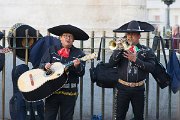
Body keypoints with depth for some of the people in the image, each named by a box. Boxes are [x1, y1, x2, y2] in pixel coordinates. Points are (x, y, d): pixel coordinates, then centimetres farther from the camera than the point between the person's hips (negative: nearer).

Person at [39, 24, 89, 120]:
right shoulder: (51, 50, 9)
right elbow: (41, 65, 6)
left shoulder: (79, 53, 4)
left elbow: (81, 73, -3)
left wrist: (77, 66, -24)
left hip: (69, 91, 0)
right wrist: (45, 66, -16)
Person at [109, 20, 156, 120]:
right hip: (123, 88, 0)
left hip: (138, 89, 0)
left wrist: (136, 60, -19)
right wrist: (119, 49, -19)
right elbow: (112, 63, -8)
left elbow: (151, 67, -12)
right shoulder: (122, 49, 4)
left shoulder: (146, 51, 1)